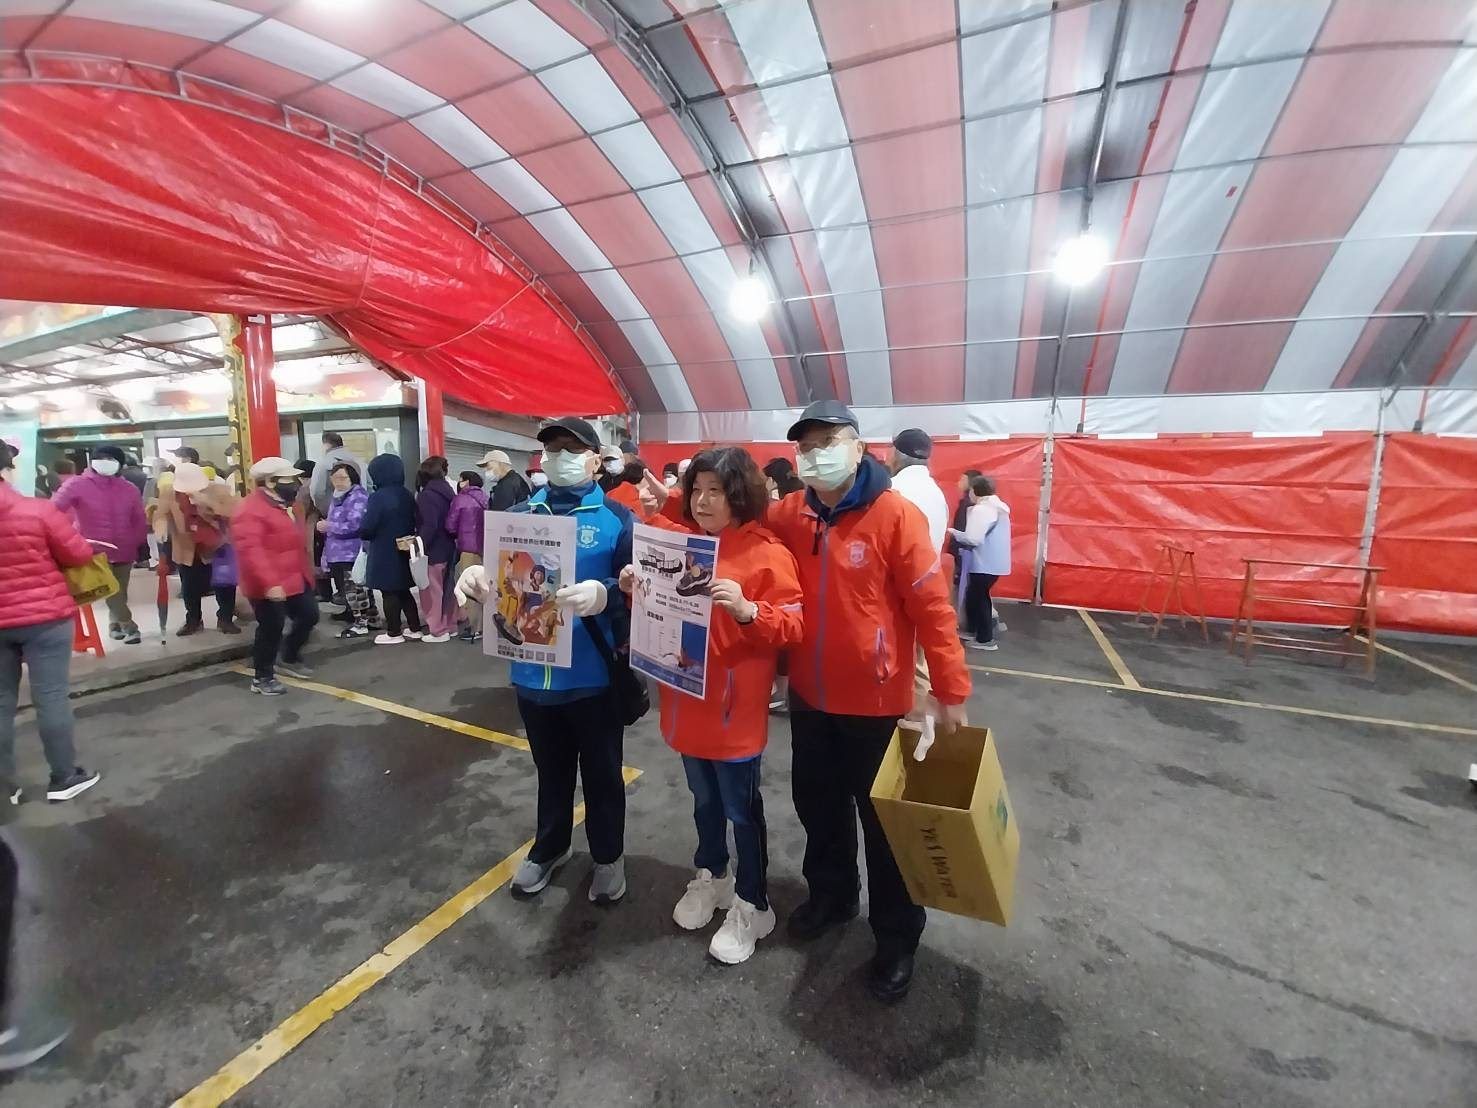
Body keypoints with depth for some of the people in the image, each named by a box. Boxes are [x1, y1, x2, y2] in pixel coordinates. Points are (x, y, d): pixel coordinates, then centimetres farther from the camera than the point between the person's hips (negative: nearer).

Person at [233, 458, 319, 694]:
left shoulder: (283, 504, 13)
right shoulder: (251, 510, -18)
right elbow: (250, 550, -27)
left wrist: (306, 570, 27)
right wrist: (269, 583, -33)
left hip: (296, 579, 9)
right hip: (270, 585, -9)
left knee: (309, 615, 15)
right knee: (272, 628, 0)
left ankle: (289, 658, 34)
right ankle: (262, 677, 17)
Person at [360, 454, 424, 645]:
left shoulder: (378, 497, -18)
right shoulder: (407, 495, 4)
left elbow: (366, 529, -18)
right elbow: (414, 522, 11)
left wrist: (364, 534, 2)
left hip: (385, 554, -7)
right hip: (404, 551, 7)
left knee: (389, 593, 4)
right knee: (403, 590, 16)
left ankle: (394, 633, 13)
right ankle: (414, 628, 21)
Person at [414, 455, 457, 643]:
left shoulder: (428, 494, -15)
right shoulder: (447, 490, 9)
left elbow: (429, 525, -23)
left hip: (433, 550, -8)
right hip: (448, 548, 8)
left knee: (431, 590, 1)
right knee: (445, 588, 16)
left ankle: (438, 631, 7)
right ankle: (449, 625, 25)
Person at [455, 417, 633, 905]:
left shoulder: (616, 517, -9)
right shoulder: (520, 515, 6)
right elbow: (501, 573, 6)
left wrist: (604, 594, -36)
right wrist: (475, 575, -17)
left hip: (592, 676, -4)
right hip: (534, 673, 4)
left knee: (601, 774, 16)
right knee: (551, 771, 25)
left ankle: (608, 856, 40)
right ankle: (549, 847, 49)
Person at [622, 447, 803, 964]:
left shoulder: (768, 553, -13)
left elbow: (793, 627, -16)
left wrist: (746, 610, -32)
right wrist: (637, 590, -5)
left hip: (735, 709, -5)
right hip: (687, 702, 6)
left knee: (741, 808, 11)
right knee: (704, 800, 24)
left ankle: (752, 905, 33)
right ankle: (710, 876, 47)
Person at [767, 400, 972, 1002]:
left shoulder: (895, 515, -17)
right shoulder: (789, 515, -2)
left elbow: (932, 608, -15)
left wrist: (950, 690, -12)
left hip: (876, 702, -5)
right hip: (808, 697, 5)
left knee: (884, 822, 14)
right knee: (817, 806, 23)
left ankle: (896, 936, 38)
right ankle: (830, 894, 50)